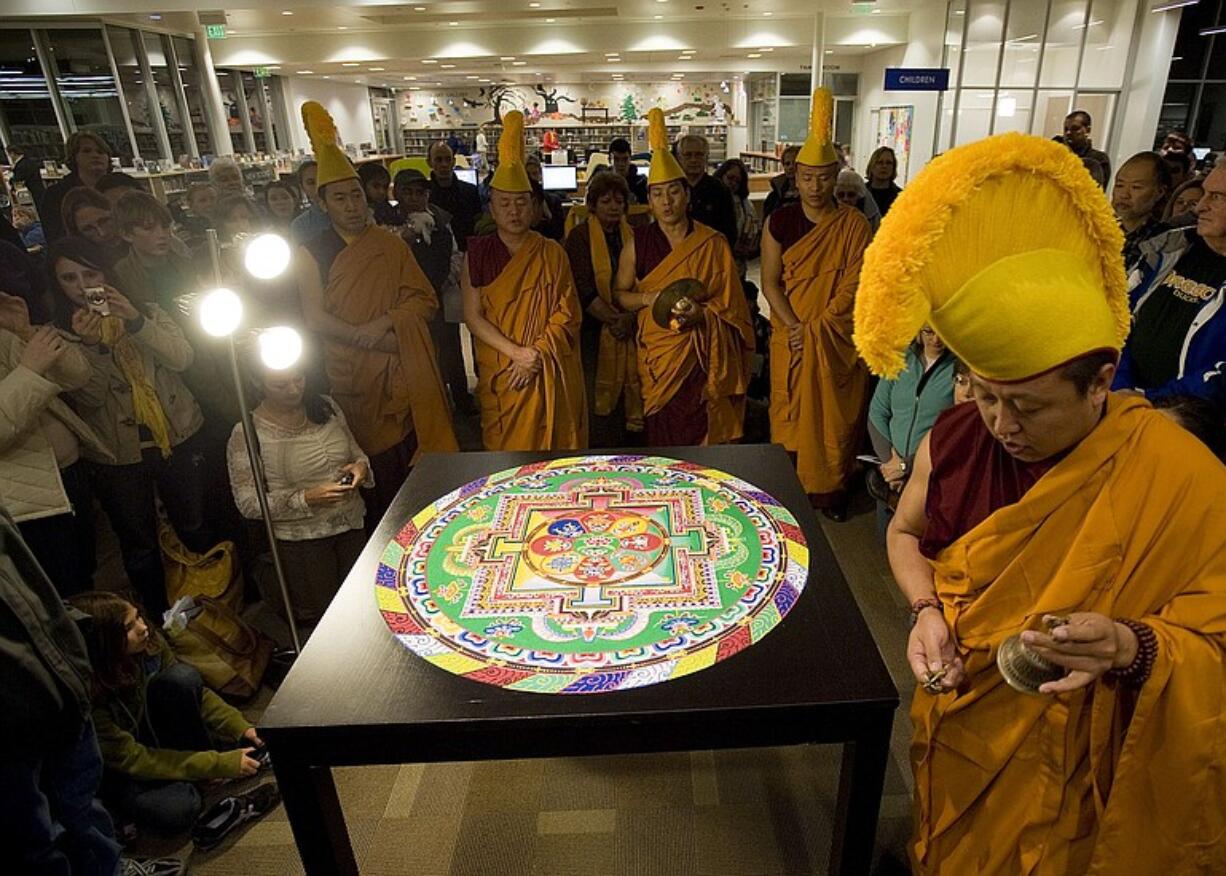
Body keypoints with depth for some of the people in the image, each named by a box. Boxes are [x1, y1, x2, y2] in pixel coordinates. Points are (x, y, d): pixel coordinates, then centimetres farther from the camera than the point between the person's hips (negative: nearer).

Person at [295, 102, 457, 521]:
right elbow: (316, 318, -4)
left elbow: (425, 299, 2)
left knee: (416, 456, 4)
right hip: (354, 377, -1)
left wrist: (385, 323, -12)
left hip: (405, 374, 1)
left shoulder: (391, 245, 7)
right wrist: (365, 338, -14)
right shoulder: (311, 255, 2)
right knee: (374, 464, 4)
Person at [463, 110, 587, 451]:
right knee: (506, 450, 6)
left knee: (554, 453, 5)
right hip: (499, 373, 0)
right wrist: (517, 353, -15)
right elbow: (473, 316, -4)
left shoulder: (552, 253, 4)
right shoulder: (477, 253, 2)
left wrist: (537, 355, -14)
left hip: (551, 374, 1)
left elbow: (566, 312, -1)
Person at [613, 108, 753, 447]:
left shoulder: (713, 243, 2)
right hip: (658, 356, 1)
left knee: (704, 439, 2)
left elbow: (732, 302, 1)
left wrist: (702, 314, -18)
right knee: (662, 441, 2)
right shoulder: (637, 243, 3)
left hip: (704, 358, 0)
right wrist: (650, 298, -12)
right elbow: (619, 294, 8)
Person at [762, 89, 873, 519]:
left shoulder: (854, 224, -4)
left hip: (838, 341, 0)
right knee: (790, 415, 8)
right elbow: (770, 282, -4)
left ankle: (831, 489, 23)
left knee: (835, 416, 7)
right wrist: (796, 327, -14)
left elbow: (854, 285, -9)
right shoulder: (779, 220, -1)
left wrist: (816, 329, -16)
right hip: (790, 338, 1)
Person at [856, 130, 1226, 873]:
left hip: (1069, 770, -3)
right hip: (957, 722, 3)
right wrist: (926, 611, -16)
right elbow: (906, 534, 2)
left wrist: (1130, 647, -36)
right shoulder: (956, 439, -15)